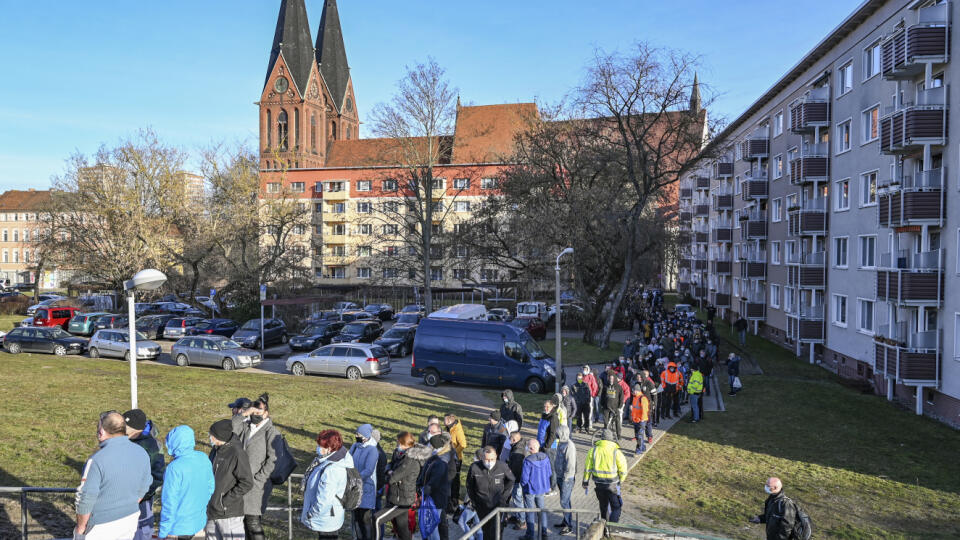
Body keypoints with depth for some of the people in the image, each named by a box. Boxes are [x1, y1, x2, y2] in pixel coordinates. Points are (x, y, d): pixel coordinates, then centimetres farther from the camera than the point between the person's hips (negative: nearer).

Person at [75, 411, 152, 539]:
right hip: (130, 521, 5)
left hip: (102, 525, -5)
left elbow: (86, 499, -19)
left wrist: (80, 527, -4)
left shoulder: (97, 460, -24)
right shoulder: (141, 453, -6)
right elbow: (143, 489, 5)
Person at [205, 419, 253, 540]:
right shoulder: (215, 451, 9)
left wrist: (227, 500, -18)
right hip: (211, 512, 8)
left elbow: (247, 483, -19)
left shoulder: (237, 453, -17)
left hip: (229, 514, -8)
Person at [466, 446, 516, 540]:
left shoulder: (502, 466, -16)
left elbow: (511, 480, 5)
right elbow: (469, 486, 2)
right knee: (486, 530, 19)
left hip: (498, 505, -1)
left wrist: (505, 495, 2)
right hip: (482, 507, 1)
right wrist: (474, 501, 5)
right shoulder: (474, 467, -17)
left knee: (496, 532, -8)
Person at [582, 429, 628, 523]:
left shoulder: (594, 450, -4)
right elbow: (623, 469, -10)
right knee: (616, 507, 9)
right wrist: (621, 480, 9)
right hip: (612, 484, -4)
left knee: (603, 506, 22)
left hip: (598, 484, 4)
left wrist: (585, 481, 14)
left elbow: (588, 467, 3)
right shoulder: (616, 451, -15)